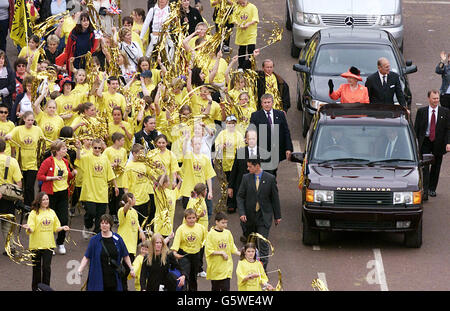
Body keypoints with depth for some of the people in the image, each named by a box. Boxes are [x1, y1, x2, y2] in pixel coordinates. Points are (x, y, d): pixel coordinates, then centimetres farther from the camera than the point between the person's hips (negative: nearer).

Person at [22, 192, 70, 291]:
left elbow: (55, 228, 16)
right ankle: (35, 288, 19)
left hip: (48, 244, 3)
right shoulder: (34, 213, -5)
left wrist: (62, 228, -3)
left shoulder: (51, 212, 9)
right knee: (37, 268, 6)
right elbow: (31, 229, -12)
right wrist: (28, 228, -34)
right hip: (36, 245, -3)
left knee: (47, 267, -2)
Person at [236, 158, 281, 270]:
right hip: (249, 216, 3)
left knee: (263, 243, -10)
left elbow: (275, 198, 3)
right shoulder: (246, 178, 2)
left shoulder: (270, 178, -3)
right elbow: (240, 197, 2)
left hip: (264, 216, -3)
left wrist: (277, 216, 6)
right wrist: (241, 213, -11)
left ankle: (262, 268, -8)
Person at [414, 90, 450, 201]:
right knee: (424, 167, -11)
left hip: (438, 143, 1)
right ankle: (425, 192, -14)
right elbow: (416, 128, 3)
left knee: (435, 167, 11)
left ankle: (432, 189, 28)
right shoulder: (421, 111, 2)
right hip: (425, 142, -1)